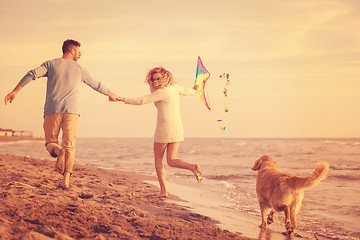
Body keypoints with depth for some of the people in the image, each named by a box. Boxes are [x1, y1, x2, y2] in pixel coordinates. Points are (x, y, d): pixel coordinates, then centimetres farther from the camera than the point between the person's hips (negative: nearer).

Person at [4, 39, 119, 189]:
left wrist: (15, 91, -2)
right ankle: (66, 179, -12)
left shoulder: (51, 64, 11)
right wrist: (110, 95, 40)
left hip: (52, 110, 0)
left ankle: (57, 151, -24)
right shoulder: (79, 69, 13)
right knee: (69, 146, 2)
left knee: (51, 142, 12)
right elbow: (96, 85, 24)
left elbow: (32, 74, -2)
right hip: (71, 111, 0)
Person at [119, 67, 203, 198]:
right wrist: (194, 89, 51)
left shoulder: (161, 92, -14)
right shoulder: (174, 87, 7)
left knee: (158, 159, 12)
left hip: (164, 129, -6)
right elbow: (188, 92, 27)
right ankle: (193, 167, -21)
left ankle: (163, 190, 7)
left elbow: (141, 101, -17)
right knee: (171, 161, 7)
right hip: (177, 129, 6)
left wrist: (123, 99, -9)